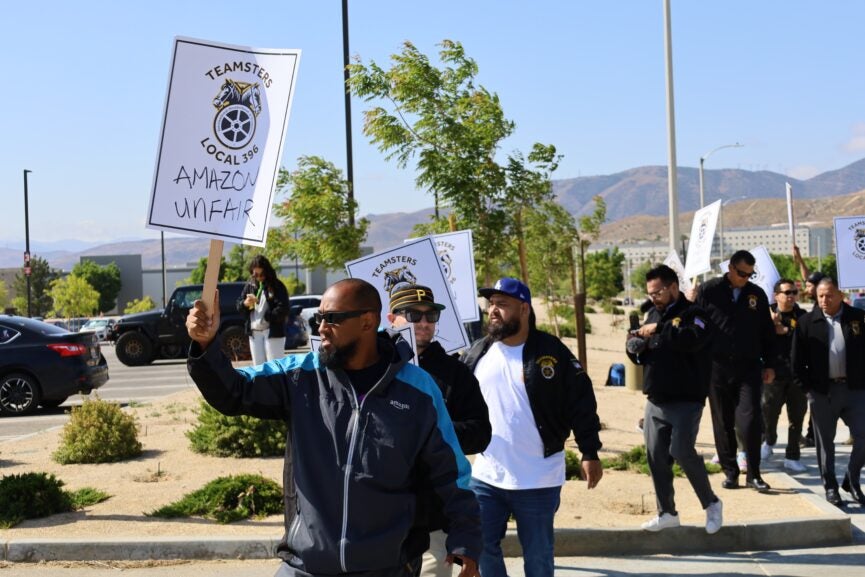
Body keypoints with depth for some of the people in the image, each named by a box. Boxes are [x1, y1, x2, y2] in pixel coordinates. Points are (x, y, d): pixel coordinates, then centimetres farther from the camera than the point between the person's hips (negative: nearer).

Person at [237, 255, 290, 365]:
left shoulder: (276, 285, -5)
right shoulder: (250, 285, 9)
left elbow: (283, 309, -14)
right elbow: (238, 306, 11)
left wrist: (266, 317, -22)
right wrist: (245, 303, -10)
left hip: (273, 331, -5)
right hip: (254, 332, 5)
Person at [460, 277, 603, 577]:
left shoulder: (552, 352, -7)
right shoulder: (477, 353, 4)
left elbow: (581, 404, -5)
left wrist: (590, 454, -7)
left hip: (538, 480, -3)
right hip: (486, 476, 4)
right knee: (482, 547, 9)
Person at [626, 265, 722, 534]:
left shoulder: (693, 314, -6)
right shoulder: (652, 315, 15)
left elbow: (692, 339, -28)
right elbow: (639, 355, 19)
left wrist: (660, 328, -24)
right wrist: (635, 345, -3)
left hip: (686, 400, -7)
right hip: (655, 401, 7)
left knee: (681, 451, -14)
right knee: (656, 457, 6)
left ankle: (711, 503, 6)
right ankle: (667, 513, 19)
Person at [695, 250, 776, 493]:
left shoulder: (757, 294, 7)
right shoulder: (709, 291, -1)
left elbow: (767, 333, 13)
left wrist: (769, 365, 10)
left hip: (749, 368, 1)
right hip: (717, 368, -1)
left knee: (750, 421, -8)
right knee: (723, 424, 6)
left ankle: (753, 474, 4)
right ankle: (730, 472, 17)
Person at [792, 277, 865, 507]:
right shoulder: (808, 322, 1)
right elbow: (798, 360, 2)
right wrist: (808, 387, -4)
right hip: (822, 391, -1)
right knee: (825, 442, 7)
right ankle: (830, 487, 19)